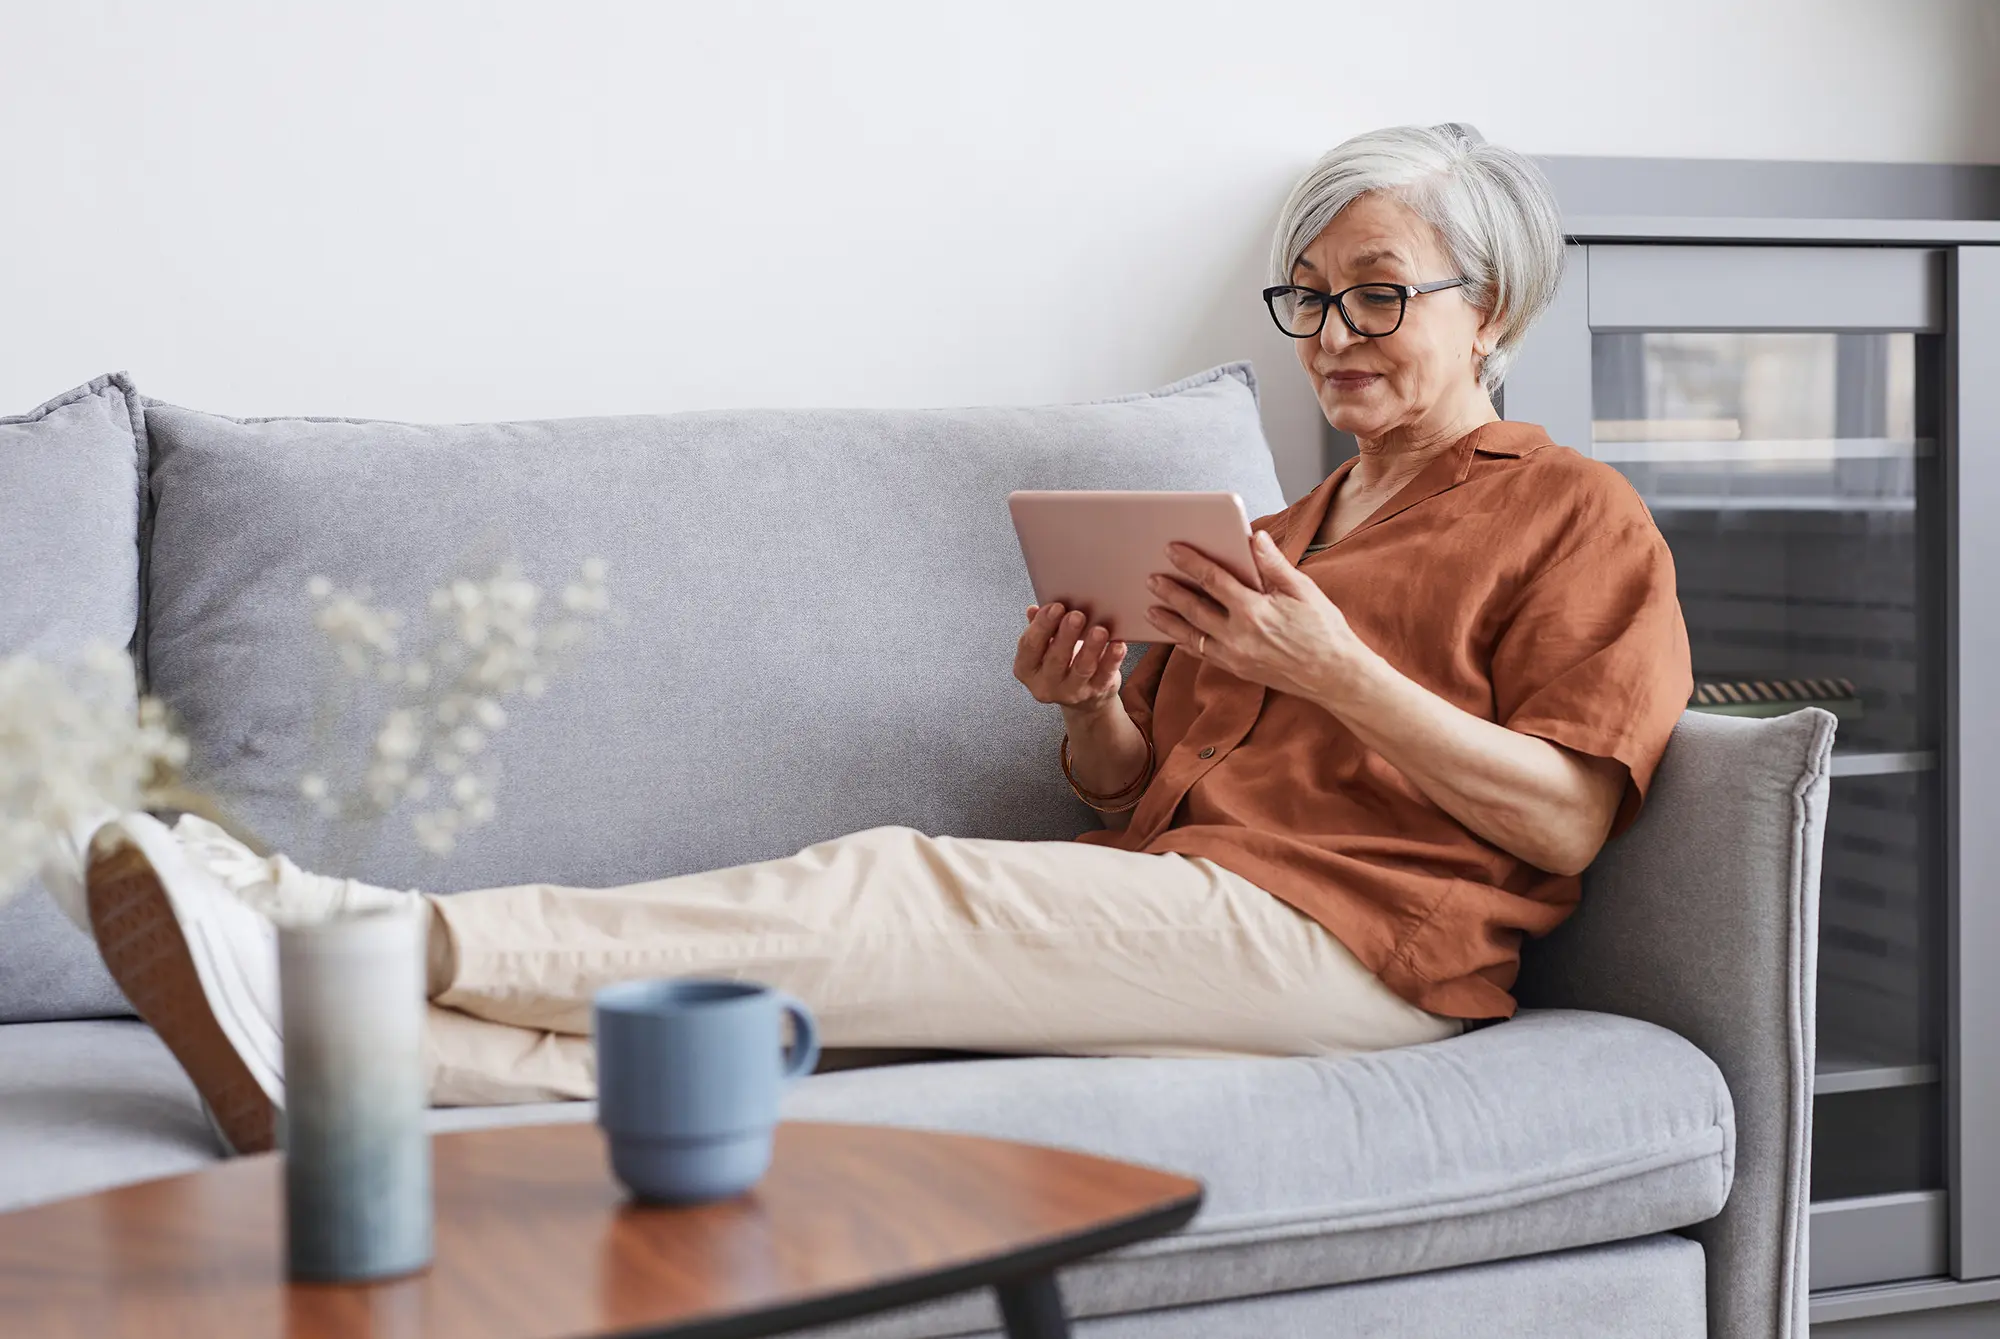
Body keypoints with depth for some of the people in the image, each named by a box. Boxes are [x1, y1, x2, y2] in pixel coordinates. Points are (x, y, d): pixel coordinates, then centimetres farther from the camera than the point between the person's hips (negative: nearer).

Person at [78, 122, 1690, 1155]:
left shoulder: (1578, 517, 8)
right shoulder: (1286, 527, 29)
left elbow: (1565, 824, -6)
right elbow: (1131, 789, 22)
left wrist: (1336, 669, -15)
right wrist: (1090, 706, -1)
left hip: (1348, 937, -6)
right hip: (1164, 913, 6)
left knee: (883, 894, -25)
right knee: (877, 922, -21)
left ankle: (388, 936, -31)